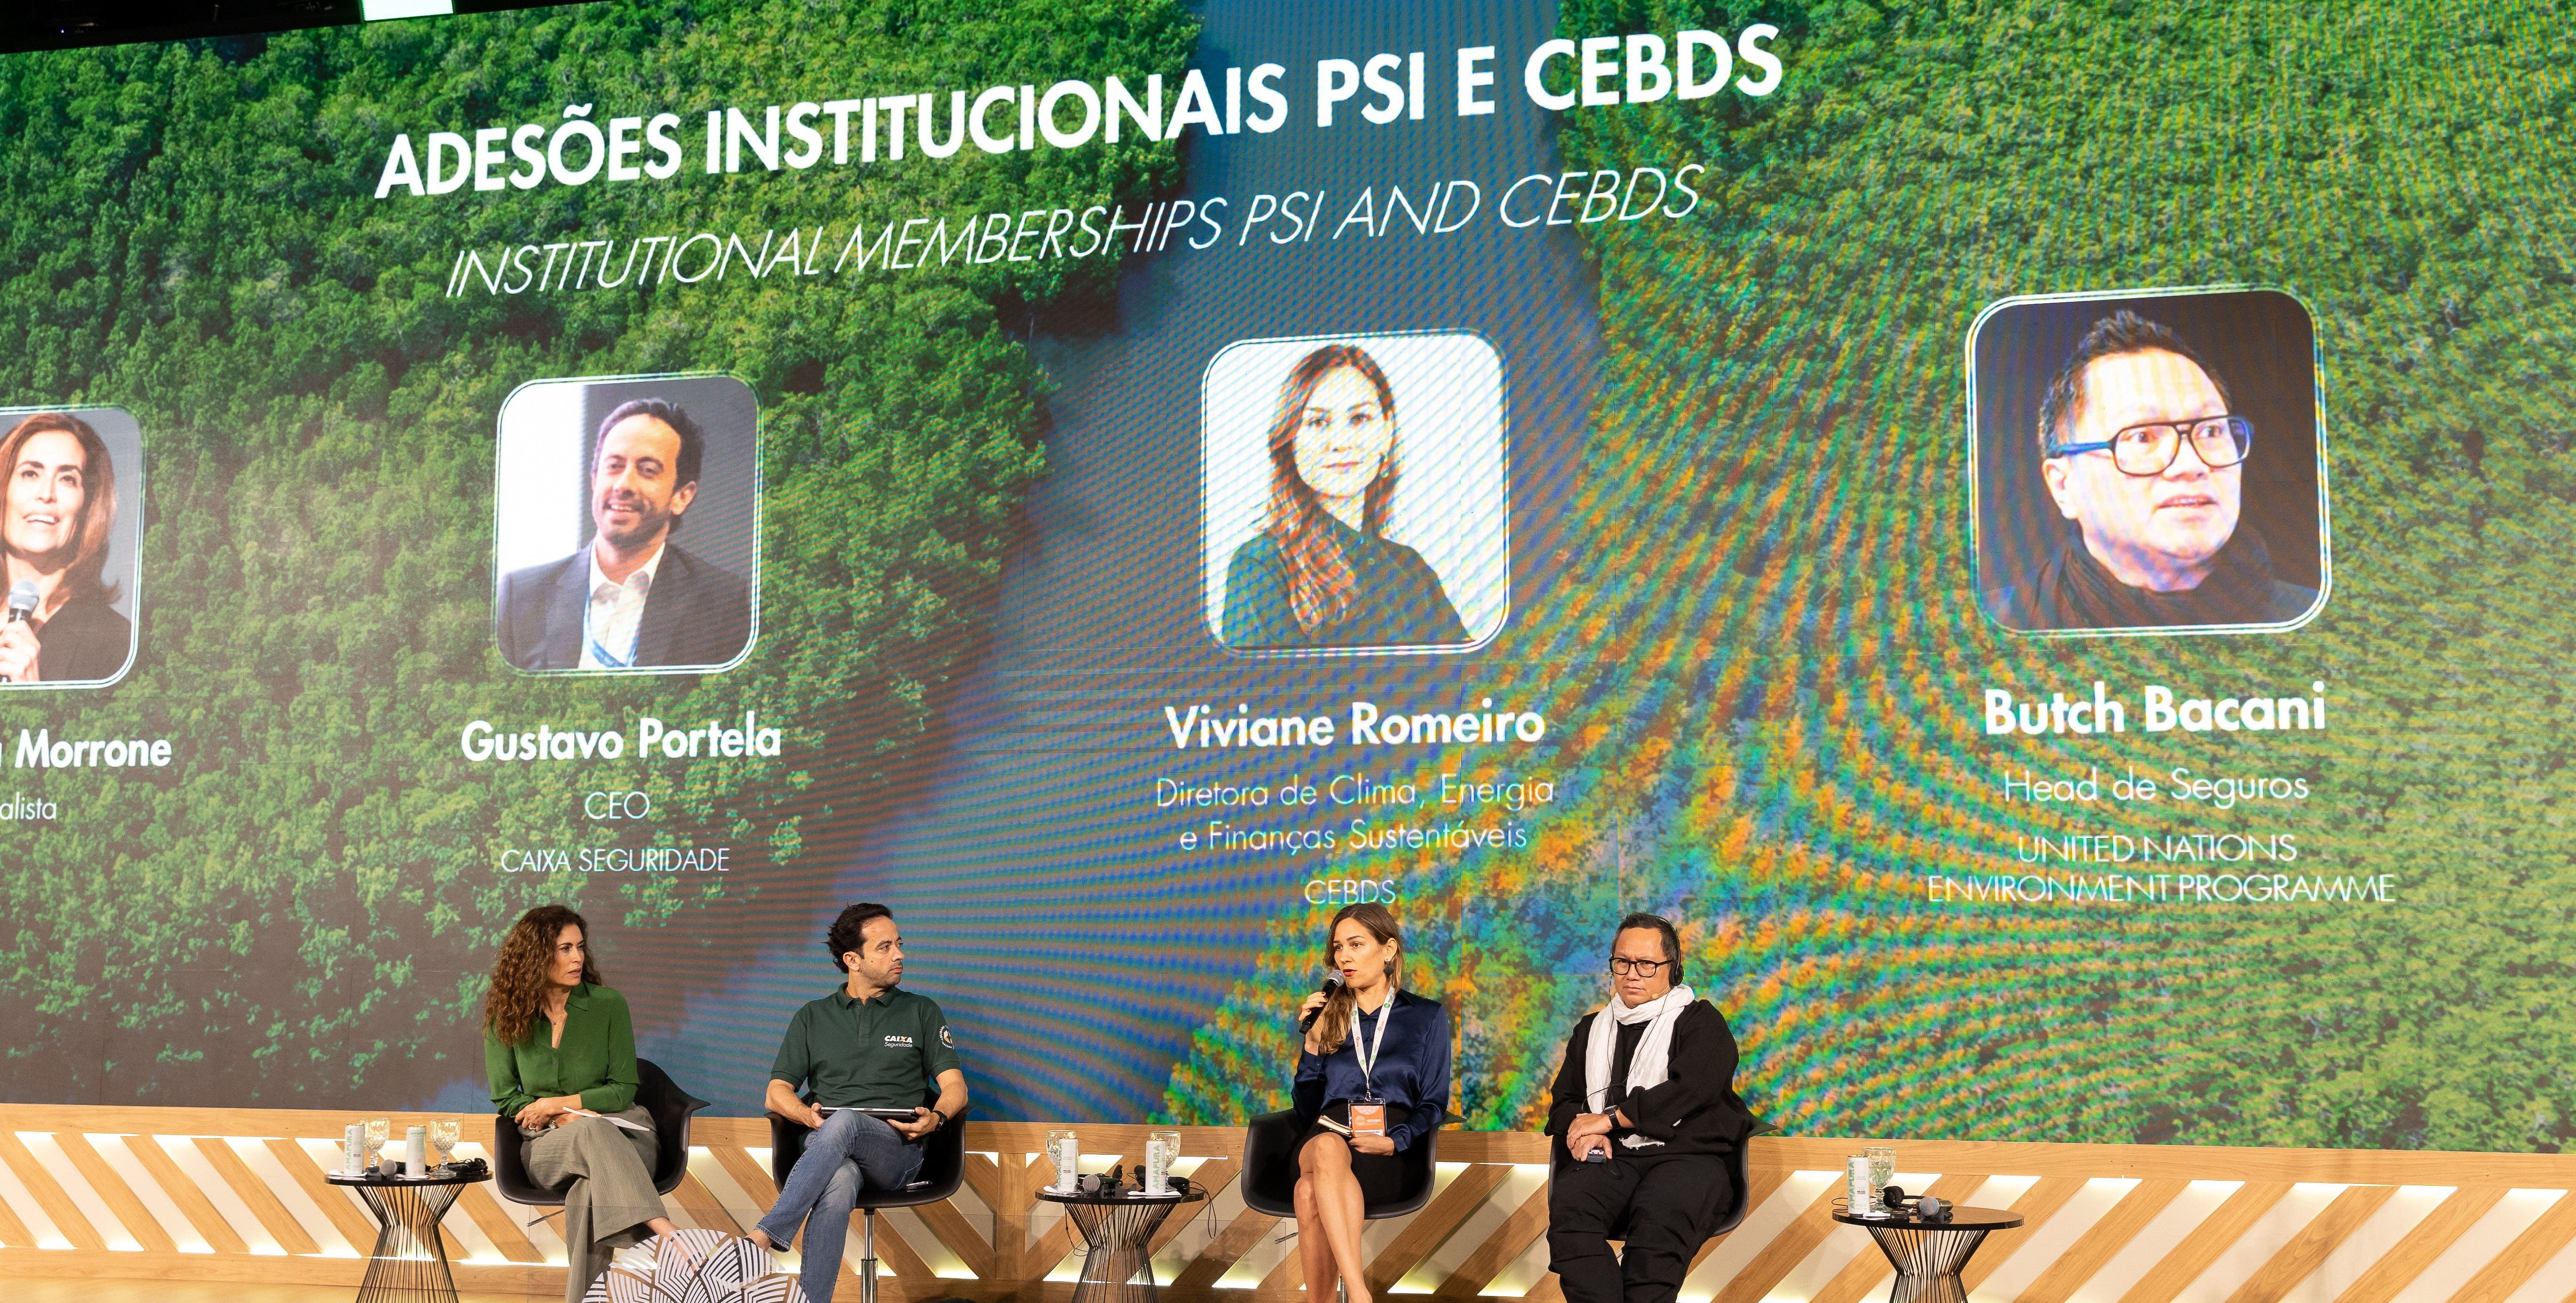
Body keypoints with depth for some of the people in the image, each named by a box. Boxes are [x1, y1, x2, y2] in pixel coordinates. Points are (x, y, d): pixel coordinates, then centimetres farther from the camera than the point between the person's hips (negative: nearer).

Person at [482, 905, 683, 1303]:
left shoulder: (608, 1004, -2)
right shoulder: (505, 1017, 1)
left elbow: (624, 1089, 1)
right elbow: (506, 1099, 6)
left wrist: (559, 1103, -8)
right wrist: (569, 1119, -10)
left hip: (620, 1133, 0)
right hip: (548, 1144, 0)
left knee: (589, 1192, -39)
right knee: (593, 1130, -39)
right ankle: (664, 1232, -56)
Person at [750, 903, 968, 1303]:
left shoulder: (921, 1012, 18)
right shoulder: (813, 1018, 20)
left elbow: (955, 1086, 11)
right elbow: (777, 1093, 15)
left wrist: (936, 1118, -14)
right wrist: (809, 1115, -9)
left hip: (896, 1151, -1)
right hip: (825, 1146, 1)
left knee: (845, 1121, -38)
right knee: (839, 1183, -40)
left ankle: (763, 1238, -47)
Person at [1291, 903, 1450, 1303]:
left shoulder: (1426, 1017, 15)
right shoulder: (1327, 1015, 21)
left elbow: (1433, 1104, 9)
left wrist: (1394, 1142, -10)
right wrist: (1314, 1041, 6)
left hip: (1387, 1154, -2)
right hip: (1328, 1133, 2)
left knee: (1312, 1194, -38)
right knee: (1328, 1147, -42)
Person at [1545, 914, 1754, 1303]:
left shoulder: (1701, 1022, 11)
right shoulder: (1592, 1029, 27)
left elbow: (1688, 1091, -6)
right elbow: (1563, 1100, 25)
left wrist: (1609, 1118, -6)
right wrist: (1582, 1128, -1)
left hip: (1685, 1156, -3)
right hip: (1609, 1156, 3)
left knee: (1659, 1221, -39)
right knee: (1569, 1209, -33)